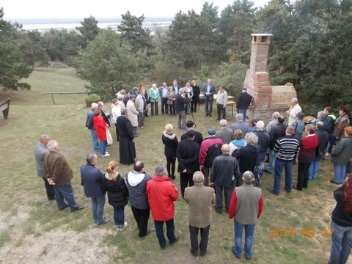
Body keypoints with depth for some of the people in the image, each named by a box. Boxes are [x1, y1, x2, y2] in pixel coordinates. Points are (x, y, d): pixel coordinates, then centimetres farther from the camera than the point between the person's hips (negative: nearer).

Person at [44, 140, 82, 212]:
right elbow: (57, 171, -31)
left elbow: (46, 168, 1)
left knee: (58, 193, 24)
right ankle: (74, 206, 24)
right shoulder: (59, 157, -35)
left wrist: (48, 177, 5)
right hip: (62, 180, -9)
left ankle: (61, 205, 42)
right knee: (68, 193, 9)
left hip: (55, 180, 9)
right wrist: (54, 179, -17)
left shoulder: (47, 156, -5)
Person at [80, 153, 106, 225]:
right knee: (100, 205, 20)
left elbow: (82, 180, -1)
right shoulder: (96, 172, -39)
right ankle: (99, 220, 37)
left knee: (94, 204, 28)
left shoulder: (82, 168, -17)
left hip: (89, 191, 6)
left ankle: (95, 219, 46)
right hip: (99, 191, -6)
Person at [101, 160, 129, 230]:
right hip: (120, 198, -4)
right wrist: (127, 196, -3)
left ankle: (117, 225, 40)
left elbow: (103, 188, -3)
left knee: (115, 211, 24)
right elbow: (124, 190, -21)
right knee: (121, 211, 18)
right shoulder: (120, 179, -30)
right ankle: (121, 225, 36)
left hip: (112, 198, 4)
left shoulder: (105, 178, -17)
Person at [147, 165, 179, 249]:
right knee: (170, 226, 26)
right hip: (168, 211, -2)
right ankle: (172, 239, 48)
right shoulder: (169, 184, -28)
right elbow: (175, 197, -14)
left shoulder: (149, 183, -18)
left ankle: (162, 243, 40)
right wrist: (174, 188, 1)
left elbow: (148, 195, -1)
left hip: (156, 211, 2)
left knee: (158, 228, 22)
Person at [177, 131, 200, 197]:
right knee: (192, 183, 17)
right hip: (192, 168, -2)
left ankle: (184, 196, 33)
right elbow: (195, 158, -19)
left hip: (183, 167, 2)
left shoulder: (180, 143, -12)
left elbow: (178, 155, -13)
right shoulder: (196, 145, -20)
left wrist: (183, 166, -12)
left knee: (183, 182, 19)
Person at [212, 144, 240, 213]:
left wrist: (212, 179, 5)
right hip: (230, 181, 0)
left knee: (219, 194, 19)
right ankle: (228, 208, 35)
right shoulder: (234, 160, -22)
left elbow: (213, 172, -11)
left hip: (218, 180, 0)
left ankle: (219, 208, 31)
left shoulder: (216, 159, -23)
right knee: (228, 194, 20)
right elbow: (237, 172, -10)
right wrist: (237, 180, 8)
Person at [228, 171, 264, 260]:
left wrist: (230, 215, 4)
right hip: (252, 219, 1)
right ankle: (248, 253, 43)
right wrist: (257, 215, 12)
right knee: (249, 236, 24)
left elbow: (232, 206, -17)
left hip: (239, 218, -1)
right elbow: (261, 207, -9)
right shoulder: (259, 192, -25)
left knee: (238, 235, 23)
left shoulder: (237, 191, -30)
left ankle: (237, 252, 43)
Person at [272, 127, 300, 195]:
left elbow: (275, 150, -9)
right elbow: (296, 152, 1)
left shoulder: (280, 140, -21)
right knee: (288, 174, 20)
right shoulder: (296, 141, -10)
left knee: (278, 175, 9)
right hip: (290, 160, 3)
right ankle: (288, 189, 37)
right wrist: (293, 159, 17)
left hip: (280, 159, -3)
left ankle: (276, 190, 15)